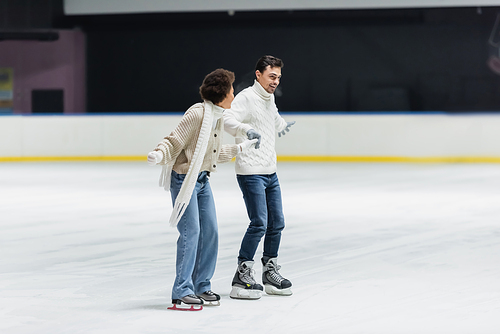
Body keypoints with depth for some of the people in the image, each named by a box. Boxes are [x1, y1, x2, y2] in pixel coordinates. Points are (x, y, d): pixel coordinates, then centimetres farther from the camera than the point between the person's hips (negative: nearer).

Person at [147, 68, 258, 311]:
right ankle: (181, 293, -7)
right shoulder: (197, 114, -20)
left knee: (210, 231, 8)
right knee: (191, 231, -12)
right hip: (184, 179, -9)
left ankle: (201, 287, 20)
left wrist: (239, 148, 27)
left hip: (202, 180, 9)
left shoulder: (219, 117, 8)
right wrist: (159, 155, -38)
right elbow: (174, 142, -20)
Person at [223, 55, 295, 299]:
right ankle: (242, 277, -7)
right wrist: (246, 130, -43)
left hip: (270, 172, 9)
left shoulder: (269, 99, 16)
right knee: (259, 223, -13)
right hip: (251, 172, -9)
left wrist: (282, 126, 51)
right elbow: (227, 119, -28)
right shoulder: (247, 97, -12)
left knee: (277, 223, 11)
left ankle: (270, 272, 23)